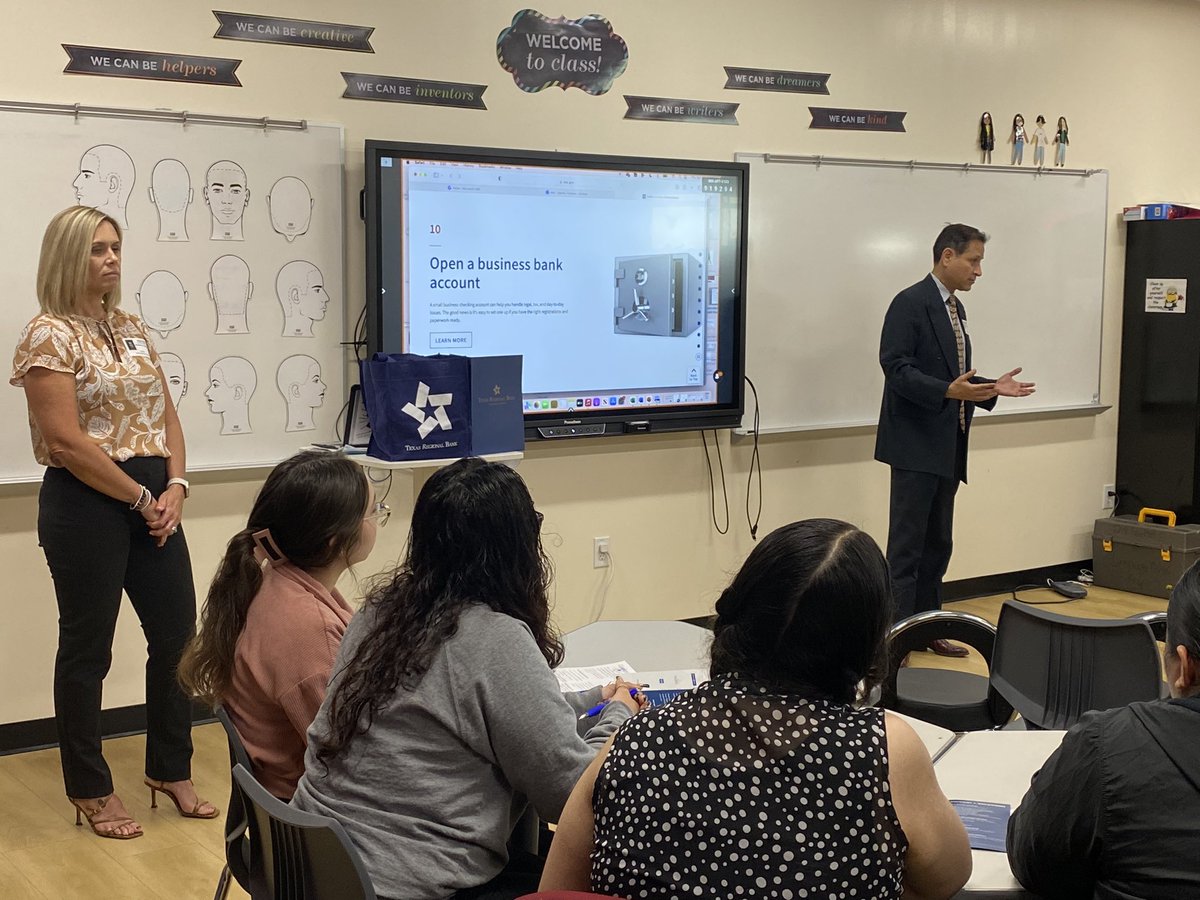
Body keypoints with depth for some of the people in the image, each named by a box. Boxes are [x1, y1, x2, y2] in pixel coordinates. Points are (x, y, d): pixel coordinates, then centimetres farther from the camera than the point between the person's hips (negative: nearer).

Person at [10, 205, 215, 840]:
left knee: (177, 634, 10)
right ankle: (90, 790, 20)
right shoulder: (49, 336, -10)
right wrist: (141, 499, -14)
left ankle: (170, 771, 27)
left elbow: (165, 415, 12)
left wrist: (174, 486, -3)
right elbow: (65, 441, -17)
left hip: (154, 500, 7)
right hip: (86, 505, -7)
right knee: (87, 647, 5)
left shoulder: (131, 328, 12)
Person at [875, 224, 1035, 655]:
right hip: (916, 445, -9)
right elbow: (896, 367, -20)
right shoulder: (910, 303, -11)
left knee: (937, 544, 14)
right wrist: (948, 390, -30)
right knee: (907, 546, -6)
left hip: (946, 447, 9)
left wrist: (992, 388, 7)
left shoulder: (954, 308, 17)